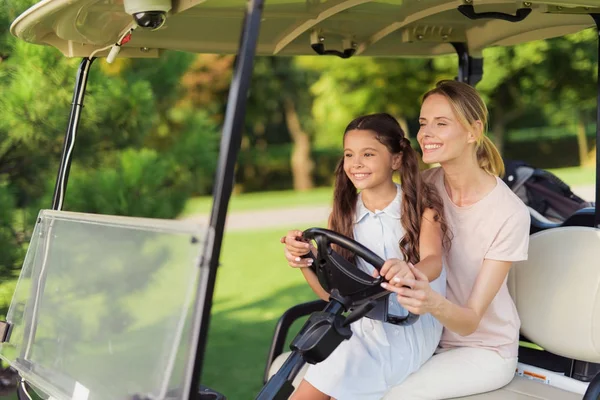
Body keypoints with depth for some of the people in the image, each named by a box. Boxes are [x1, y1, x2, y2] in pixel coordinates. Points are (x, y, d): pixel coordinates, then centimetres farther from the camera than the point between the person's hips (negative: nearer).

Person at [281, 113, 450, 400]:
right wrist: (304, 261, -18)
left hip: (410, 331, -3)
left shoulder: (420, 206, -3)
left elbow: (433, 262, -23)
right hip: (359, 328, 4)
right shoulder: (344, 214, 8)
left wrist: (409, 271, -48)